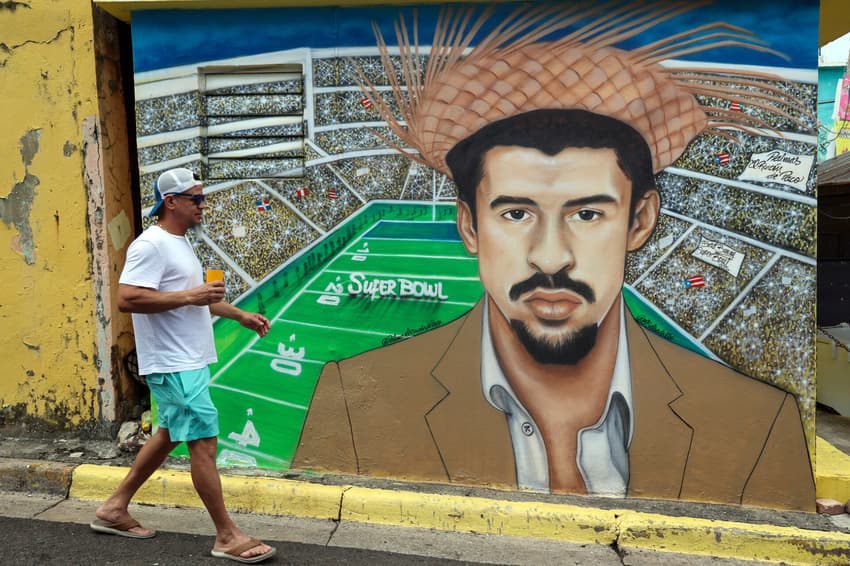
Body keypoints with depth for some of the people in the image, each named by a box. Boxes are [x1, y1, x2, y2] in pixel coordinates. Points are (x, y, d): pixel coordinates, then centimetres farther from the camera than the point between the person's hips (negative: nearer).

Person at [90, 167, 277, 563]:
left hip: (189, 362, 10)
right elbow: (127, 299, -26)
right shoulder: (151, 245, -16)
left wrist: (240, 315, 19)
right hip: (173, 366, -10)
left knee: (170, 435, 19)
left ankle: (115, 508, 34)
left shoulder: (180, 243, 15)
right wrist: (191, 296, -24)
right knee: (204, 442, -6)